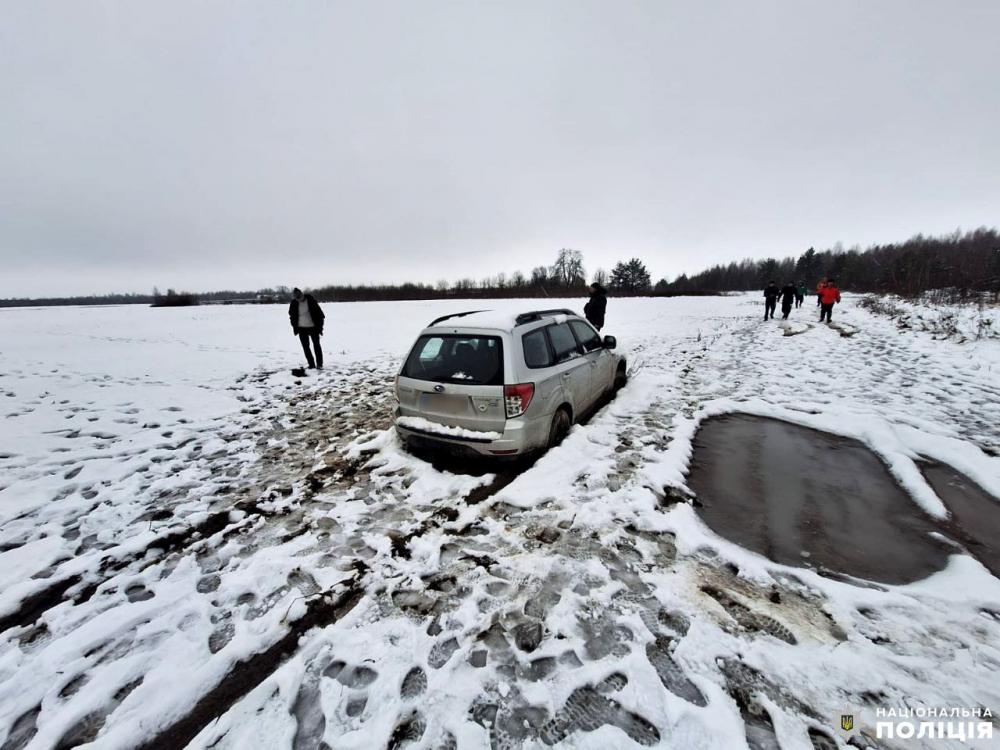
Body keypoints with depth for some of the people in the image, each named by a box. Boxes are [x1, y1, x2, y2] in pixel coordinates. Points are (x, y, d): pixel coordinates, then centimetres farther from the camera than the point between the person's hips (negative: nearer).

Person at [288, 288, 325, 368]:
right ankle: (311, 364, 14)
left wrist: (320, 325, -10)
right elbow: (292, 315, 11)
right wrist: (295, 327, 6)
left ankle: (319, 364, 6)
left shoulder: (310, 299, -11)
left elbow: (318, 311, -7)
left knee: (316, 345, 0)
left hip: (313, 327, -3)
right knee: (306, 347, 5)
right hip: (302, 328, 3)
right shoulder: (294, 303, -4)